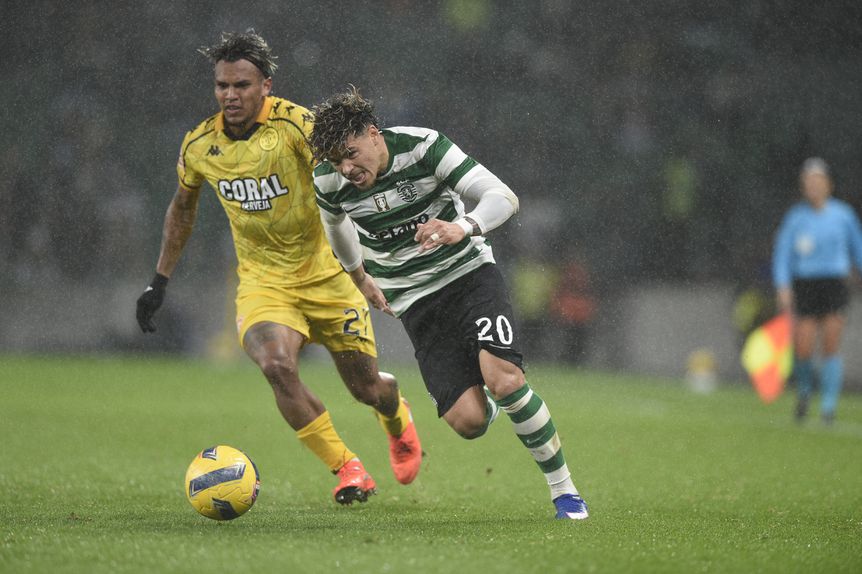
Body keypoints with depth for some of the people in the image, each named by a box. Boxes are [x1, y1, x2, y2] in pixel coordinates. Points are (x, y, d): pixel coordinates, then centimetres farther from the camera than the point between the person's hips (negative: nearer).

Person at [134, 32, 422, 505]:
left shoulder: (296, 125, -17)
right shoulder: (200, 145, -4)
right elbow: (182, 208, 14)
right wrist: (159, 282, 14)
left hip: (326, 275, -2)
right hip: (262, 282, 2)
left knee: (366, 388, 5)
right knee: (277, 365, -27)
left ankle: (397, 417, 46)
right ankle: (346, 467, -9)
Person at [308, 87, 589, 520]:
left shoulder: (423, 146, -18)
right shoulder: (328, 183, -10)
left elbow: (503, 197, -22)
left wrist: (464, 227, -42)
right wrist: (360, 277, 29)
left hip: (468, 270, -2)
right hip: (414, 297, 2)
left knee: (504, 380, -25)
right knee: (467, 421, -15)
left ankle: (564, 491, -7)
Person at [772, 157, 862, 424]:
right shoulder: (796, 217, 0)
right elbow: (781, 253, -2)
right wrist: (783, 287, -13)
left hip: (835, 284, 1)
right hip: (804, 287, -1)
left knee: (832, 344, -9)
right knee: (803, 350, -7)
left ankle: (829, 404, -2)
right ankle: (804, 387, 25)